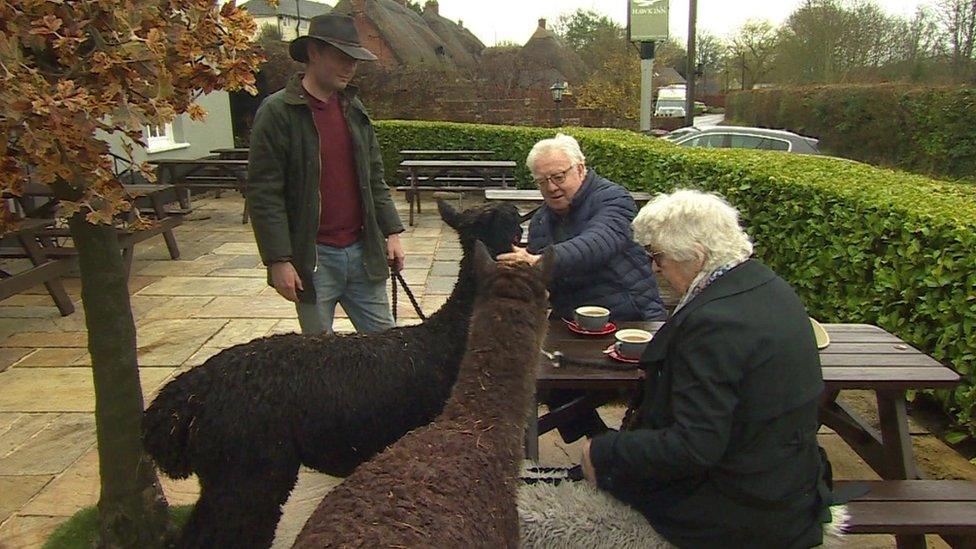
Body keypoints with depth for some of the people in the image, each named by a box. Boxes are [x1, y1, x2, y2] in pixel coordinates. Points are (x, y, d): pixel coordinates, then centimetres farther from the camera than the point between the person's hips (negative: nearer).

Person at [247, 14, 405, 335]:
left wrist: (391, 232, 7)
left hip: (363, 251, 5)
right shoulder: (277, 112, -8)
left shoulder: (354, 109, 10)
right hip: (312, 258, -5)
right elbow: (263, 194, -11)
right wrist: (278, 260, -14)